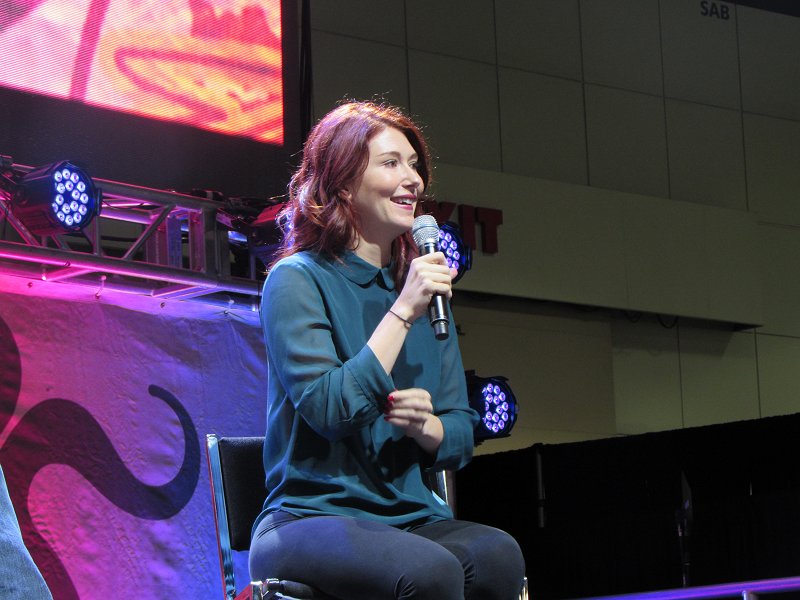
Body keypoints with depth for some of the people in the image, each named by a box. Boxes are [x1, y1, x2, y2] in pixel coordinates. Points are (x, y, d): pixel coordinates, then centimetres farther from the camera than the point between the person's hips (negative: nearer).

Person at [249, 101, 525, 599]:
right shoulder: (298, 281, -3)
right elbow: (331, 410, -17)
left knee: (497, 554, -29)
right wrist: (404, 311, -14)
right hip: (313, 517, -5)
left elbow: (461, 440, 15)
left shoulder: (423, 287, 16)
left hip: (411, 516, 6)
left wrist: (425, 424, -8)